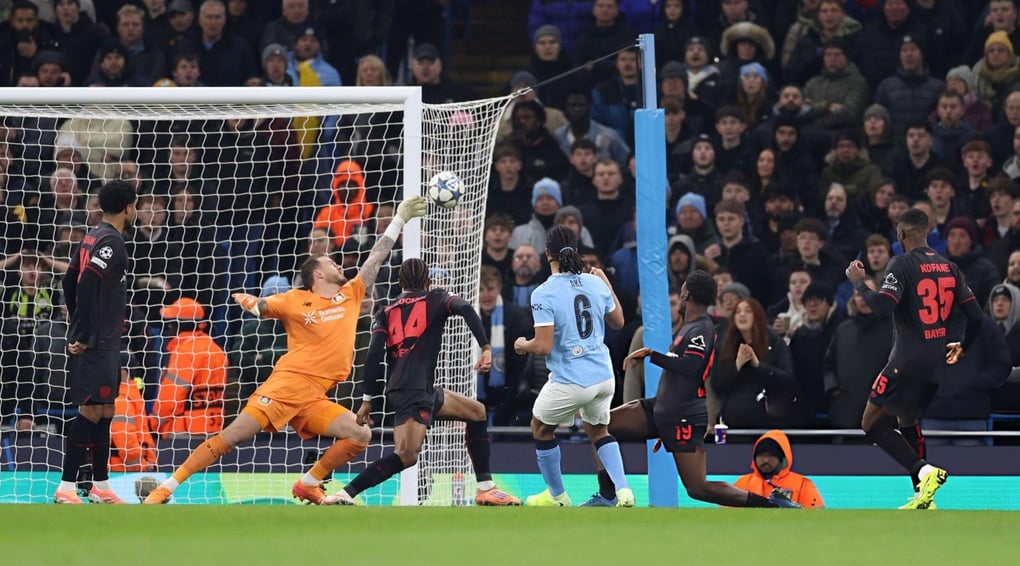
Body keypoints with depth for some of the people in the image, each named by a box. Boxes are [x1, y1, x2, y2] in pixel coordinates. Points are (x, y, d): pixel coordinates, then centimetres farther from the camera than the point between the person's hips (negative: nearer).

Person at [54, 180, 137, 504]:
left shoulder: (94, 237, 14)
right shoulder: (111, 242, -15)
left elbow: (70, 281, 20)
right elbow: (87, 284, -25)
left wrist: (79, 328, 24)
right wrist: (84, 336, -21)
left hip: (102, 341, 10)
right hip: (97, 343, -10)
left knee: (103, 411, 13)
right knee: (91, 411, -8)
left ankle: (101, 486, 18)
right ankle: (66, 488, -7)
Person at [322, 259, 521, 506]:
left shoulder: (385, 313, 21)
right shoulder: (435, 299, 11)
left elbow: (375, 354, 7)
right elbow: (465, 309, -11)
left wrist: (368, 399, 4)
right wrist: (486, 348, -16)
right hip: (414, 392, -7)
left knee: (478, 413, 23)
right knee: (406, 456, -21)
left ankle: (486, 489, 22)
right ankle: (345, 494, -27)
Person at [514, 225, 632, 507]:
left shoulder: (543, 293, -15)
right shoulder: (596, 283, 0)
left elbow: (543, 346, -18)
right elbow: (618, 322, 17)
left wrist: (522, 345, 4)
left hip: (569, 381, -5)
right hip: (604, 376, 5)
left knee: (541, 428, 21)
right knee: (598, 430, 27)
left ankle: (557, 495, 29)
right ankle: (622, 491, 8)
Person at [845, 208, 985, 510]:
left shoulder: (902, 264, -12)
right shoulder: (949, 267, 8)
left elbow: (882, 305, -26)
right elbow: (975, 316, 7)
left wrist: (858, 282, -8)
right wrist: (962, 346, 25)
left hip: (907, 360, -7)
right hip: (937, 361, 7)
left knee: (872, 423, 4)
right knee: (907, 421, 24)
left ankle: (923, 470, -15)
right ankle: (923, 498, 20)